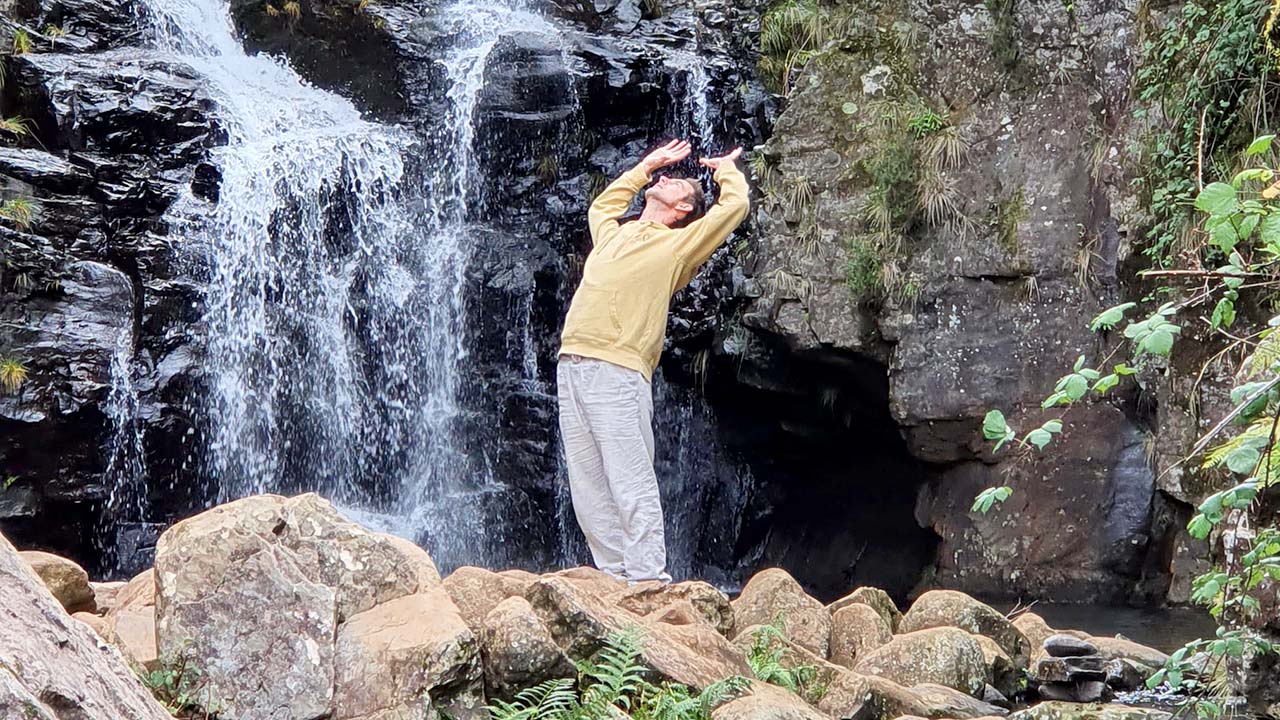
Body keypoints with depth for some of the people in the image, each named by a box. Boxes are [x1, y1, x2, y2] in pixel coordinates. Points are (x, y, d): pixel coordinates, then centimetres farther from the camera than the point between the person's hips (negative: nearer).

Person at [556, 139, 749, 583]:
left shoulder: (679, 244, 8)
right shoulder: (613, 233, 25)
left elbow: (735, 205, 5)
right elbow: (602, 203, 47)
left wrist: (724, 167, 24)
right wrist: (647, 165, 44)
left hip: (617, 373, -6)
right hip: (572, 366, 6)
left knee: (632, 487, -9)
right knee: (588, 487, 3)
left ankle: (647, 582, -9)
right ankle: (614, 575, 6)